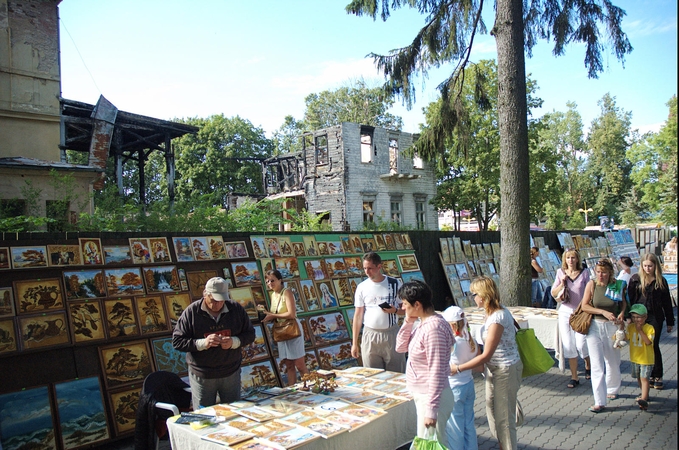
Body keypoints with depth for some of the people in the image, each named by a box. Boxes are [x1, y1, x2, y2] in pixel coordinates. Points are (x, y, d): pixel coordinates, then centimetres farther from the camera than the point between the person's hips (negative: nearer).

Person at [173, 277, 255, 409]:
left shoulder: (236, 309, -4)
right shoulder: (191, 312, -10)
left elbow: (250, 334, 2)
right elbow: (177, 341, -9)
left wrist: (234, 342, -18)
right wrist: (202, 343, -24)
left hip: (231, 374, 2)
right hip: (202, 377, -2)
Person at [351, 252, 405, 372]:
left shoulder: (395, 284, 0)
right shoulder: (362, 287, 1)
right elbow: (358, 315, 4)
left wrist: (395, 310, -17)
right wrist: (354, 343, 2)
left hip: (391, 334, -1)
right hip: (370, 336, 1)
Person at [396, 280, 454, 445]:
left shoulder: (433, 328, -25)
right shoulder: (422, 323, 4)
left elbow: (437, 373, -25)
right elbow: (400, 347, 9)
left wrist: (431, 410, -24)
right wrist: (408, 322, -5)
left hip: (431, 397, -9)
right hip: (420, 395, 9)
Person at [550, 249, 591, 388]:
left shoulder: (584, 273, 0)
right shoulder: (560, 273, 4)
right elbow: (553, 293, 6)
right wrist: (562, 284, -11)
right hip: (565, 312, 2)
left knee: (581, 344, -8)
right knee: (568, 346, 3)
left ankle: (588, 365, 26)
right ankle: (574, 377, 15)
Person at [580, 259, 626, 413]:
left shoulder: (618, 285, -3)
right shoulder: (592, 284, -7)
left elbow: (623, 302, 11)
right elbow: (585, 306, -8)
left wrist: (622, 313, -8)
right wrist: (603, 311, -19)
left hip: (612, 327, 2)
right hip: (595, 326, -2)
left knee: (613, 362, 17)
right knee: (597, 365, -4)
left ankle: (612, 390, 43)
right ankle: (600, 402, 0)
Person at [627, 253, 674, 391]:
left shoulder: (661, 281, 2)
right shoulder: (635, 279, 1)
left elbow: (667, 302, 6)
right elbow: (630, 299, 2)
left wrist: (670, 322, 8)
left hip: (655, 317, -1)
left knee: (654, 346, 1)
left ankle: (657, 376, 13)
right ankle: (648, 375, 16)